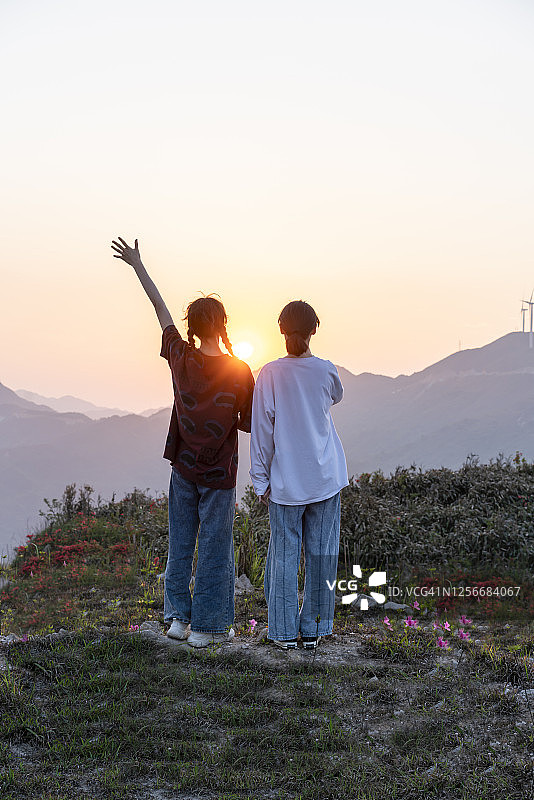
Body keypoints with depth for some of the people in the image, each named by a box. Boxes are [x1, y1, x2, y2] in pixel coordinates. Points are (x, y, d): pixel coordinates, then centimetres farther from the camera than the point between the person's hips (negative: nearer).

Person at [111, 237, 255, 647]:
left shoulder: (181, 357, -7)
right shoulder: (240, 372, -15)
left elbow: (161, 309, 5)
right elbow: (249, 425, -9)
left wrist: (138, 265, 18)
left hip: (183, 467, 4)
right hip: (219, 474, -3)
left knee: (180, 544, 15)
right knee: (215, 548, 6)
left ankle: (178, 617, 25)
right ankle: (207, 626, 14)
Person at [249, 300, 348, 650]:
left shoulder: (270, 374, -8)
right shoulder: (326, 371, -4)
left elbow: (262, 430, -6)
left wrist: (261, 480, 1)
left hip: (286, 481, -1)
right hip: (325, 478, 1)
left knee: (284, 554, 8)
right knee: (321, 554, 9)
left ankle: (285, 631, 13)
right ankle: (313, 629, 17)